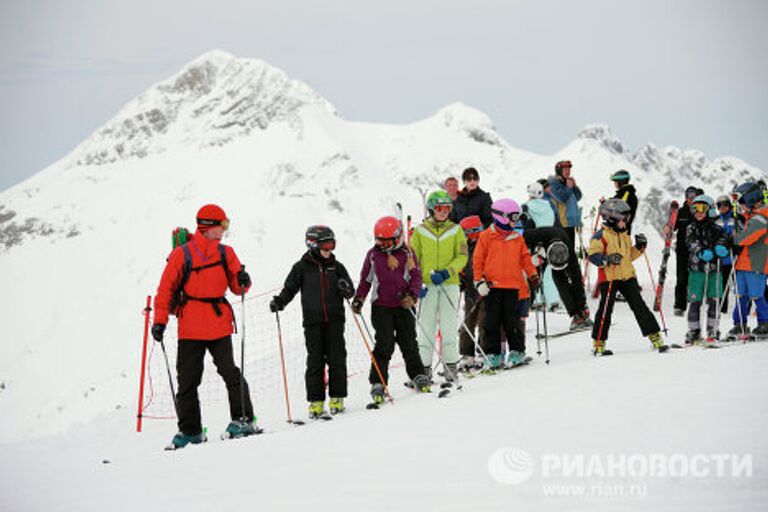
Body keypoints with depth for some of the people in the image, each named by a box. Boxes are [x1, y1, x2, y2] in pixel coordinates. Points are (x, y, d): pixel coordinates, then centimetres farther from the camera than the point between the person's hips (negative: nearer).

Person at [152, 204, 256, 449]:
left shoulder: (225, 253, 9)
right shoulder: (182, 254, -1)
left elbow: (237, 288, 11)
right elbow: (166, 288, 0)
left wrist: (243, 281, -12)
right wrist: (160, 320, -6)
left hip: (219, 326, 1)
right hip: (190, 328, -1)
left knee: (230, 373, -9)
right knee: (187, 380, 3)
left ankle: (244, 419, 2)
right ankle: (190, 430, 13)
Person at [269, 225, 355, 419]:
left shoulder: (336, 266, 9)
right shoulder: (302, 267, 4)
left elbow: (349, 291, 10)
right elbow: (290, 288, 6)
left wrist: (346, 289, -13)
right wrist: (279, 302, -11)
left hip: (334, 319, 2)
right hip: (313, 321, -1)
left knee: (336, 358, 0)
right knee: (315, 361, -1)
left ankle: (337, 398, 8)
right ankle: (316, 402, 3)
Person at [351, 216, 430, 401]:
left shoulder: (407, 254, 2)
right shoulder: (373, 255, 4)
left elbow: (416, 277, 4)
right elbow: (366, 280, 12)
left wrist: (412, 295, -11)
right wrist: (358, 299, 2)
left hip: (404, 305, 1)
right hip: (381, 306, -1)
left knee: (409, 343, 7)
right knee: (384, 345, -8)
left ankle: (418, 376, 23)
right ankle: (378, 384, -5)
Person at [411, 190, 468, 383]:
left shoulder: (455, 230, 6)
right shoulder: (420, 231, 6)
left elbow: (462, 257, 1)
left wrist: (446, 272, -14)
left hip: (449, 284, 0)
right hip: (427, 285, 0)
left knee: (449, 326, -4)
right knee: (426, 327, -1)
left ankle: (450, 366, 3)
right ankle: (425, 367, 5)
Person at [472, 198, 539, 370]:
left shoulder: (518, 238, 11)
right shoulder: (486, 236, 1)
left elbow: (525, 258, 16)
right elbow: (478, 260, 1)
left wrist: (533, 275, 4)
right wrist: (479, 281, -5)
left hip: (513, 286, 2)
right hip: (493, 285, -2)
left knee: (511, 321, 2)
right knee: (492, 322, 1)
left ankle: (517, 352, 13)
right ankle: (492, 355, 7)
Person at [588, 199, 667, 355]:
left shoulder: (624, 235, 16)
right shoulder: (601, 236, -8)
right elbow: (593, 256, -13)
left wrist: (639, 247, 7)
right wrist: (607, 259, -27)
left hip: (627, 276, 6)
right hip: (609, 278, -6)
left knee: (639, 306, 3)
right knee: (605, 310, -2)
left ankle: (655, 338, 4)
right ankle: (598, 343, 9)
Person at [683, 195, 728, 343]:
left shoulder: (716, 229, 9)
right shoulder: (691, 228, 8)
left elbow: (722, 240, -4)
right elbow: (691, 243, -7)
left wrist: (719, 248, -28)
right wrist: (702, 252, -26)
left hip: (714, 270, 0)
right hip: (696, 269, 0)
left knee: (714, 300, 0)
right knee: (695, 301, -2)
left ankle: (712, 329, 12)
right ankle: (694, 331, 5)